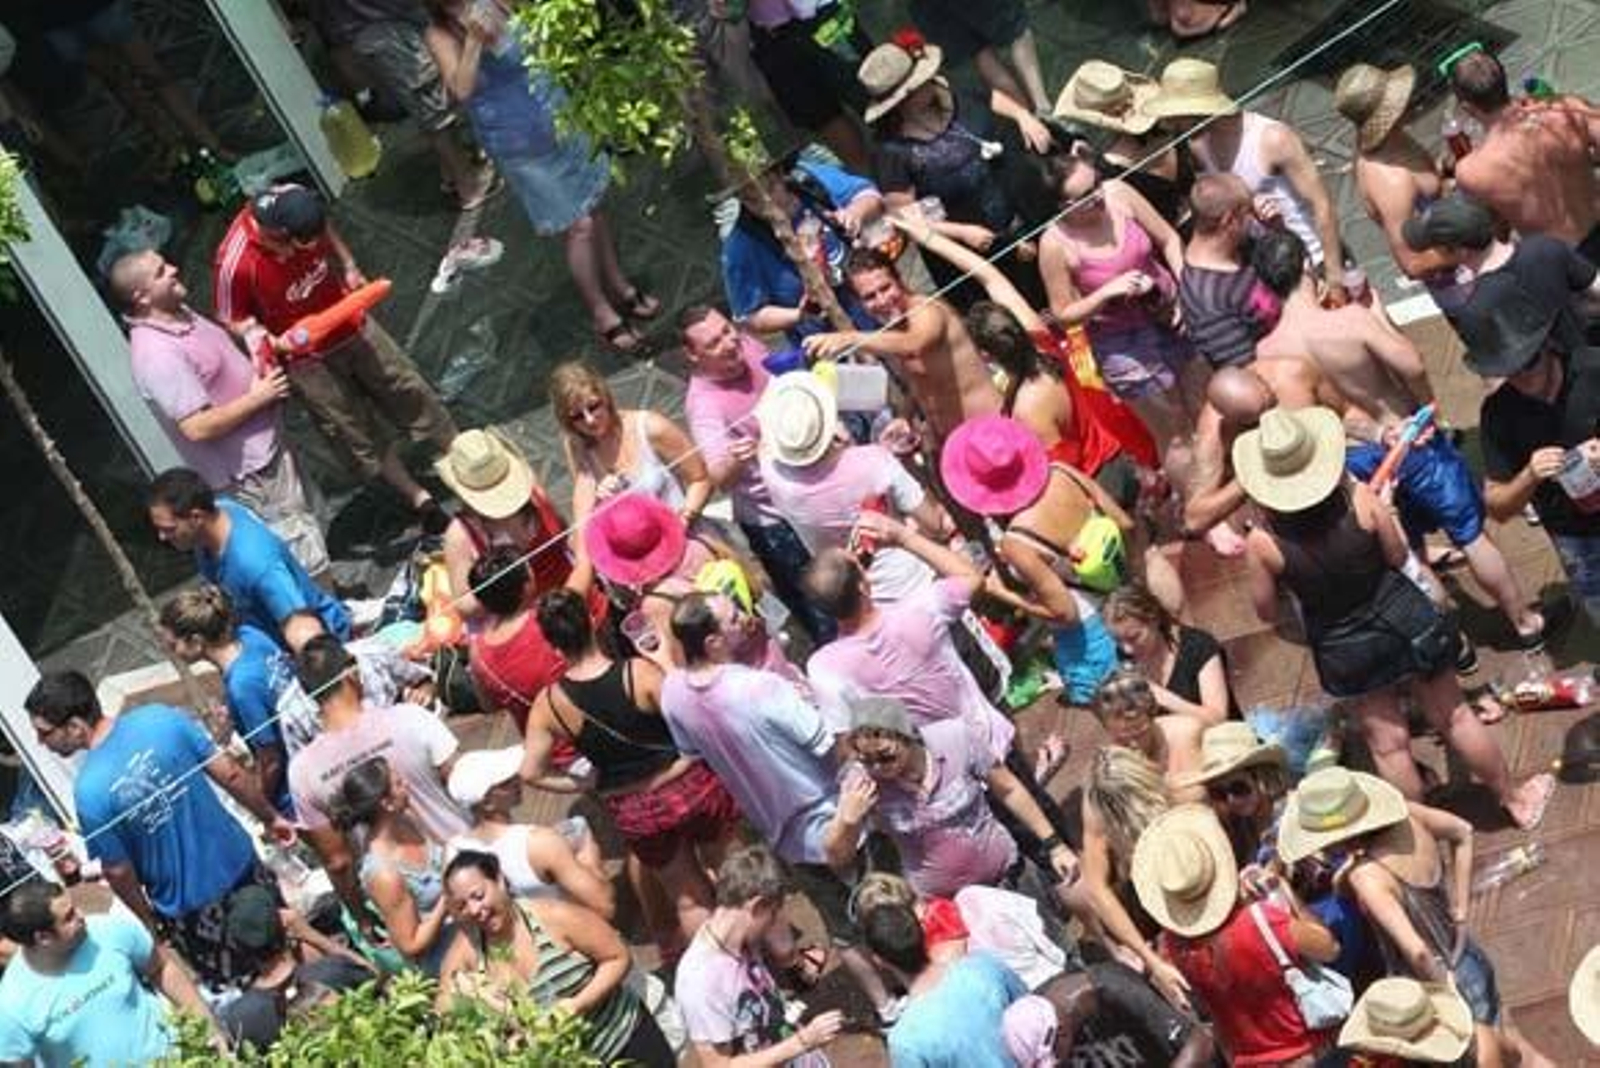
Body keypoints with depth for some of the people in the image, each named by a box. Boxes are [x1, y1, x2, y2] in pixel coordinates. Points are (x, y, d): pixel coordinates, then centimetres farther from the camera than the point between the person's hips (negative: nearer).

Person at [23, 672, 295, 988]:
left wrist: (149, 922, 5)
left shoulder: (89, 792, -26)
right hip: (239, 860, 4)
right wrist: (271, 817, 8)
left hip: (189, 904, -4)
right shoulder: (161, 717, -17)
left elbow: (119, 873, -13)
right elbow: (230, 774, -9)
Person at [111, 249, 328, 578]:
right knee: (304, 553, -1)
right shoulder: (156, 355, -28)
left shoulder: (178, 313, 3)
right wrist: (257, 397, -21)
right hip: (251, 471, -10)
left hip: (266, 445, 10)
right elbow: (198, 427, -30)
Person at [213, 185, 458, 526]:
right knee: (359, 437, 9)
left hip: (350, 325, 4)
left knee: (410, 391, 16)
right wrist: (274, 344, -31)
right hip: (306, 358, -4)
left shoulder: (295, 200, -20)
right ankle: (419, 499, 27)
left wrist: (349, 267, -3)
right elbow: (232, 319, -17)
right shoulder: (234, 262, -34)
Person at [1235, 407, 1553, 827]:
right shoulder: (1358, 498, -23)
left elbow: (1267, 612, -9)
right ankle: (1516, 798, 39)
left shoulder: (1263, 542, -24)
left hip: (1343, 647, -1)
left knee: (1387, 743, 19)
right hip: (1402, 618, 1)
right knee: (1454, 716, 20)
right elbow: (1398, 556, -8)